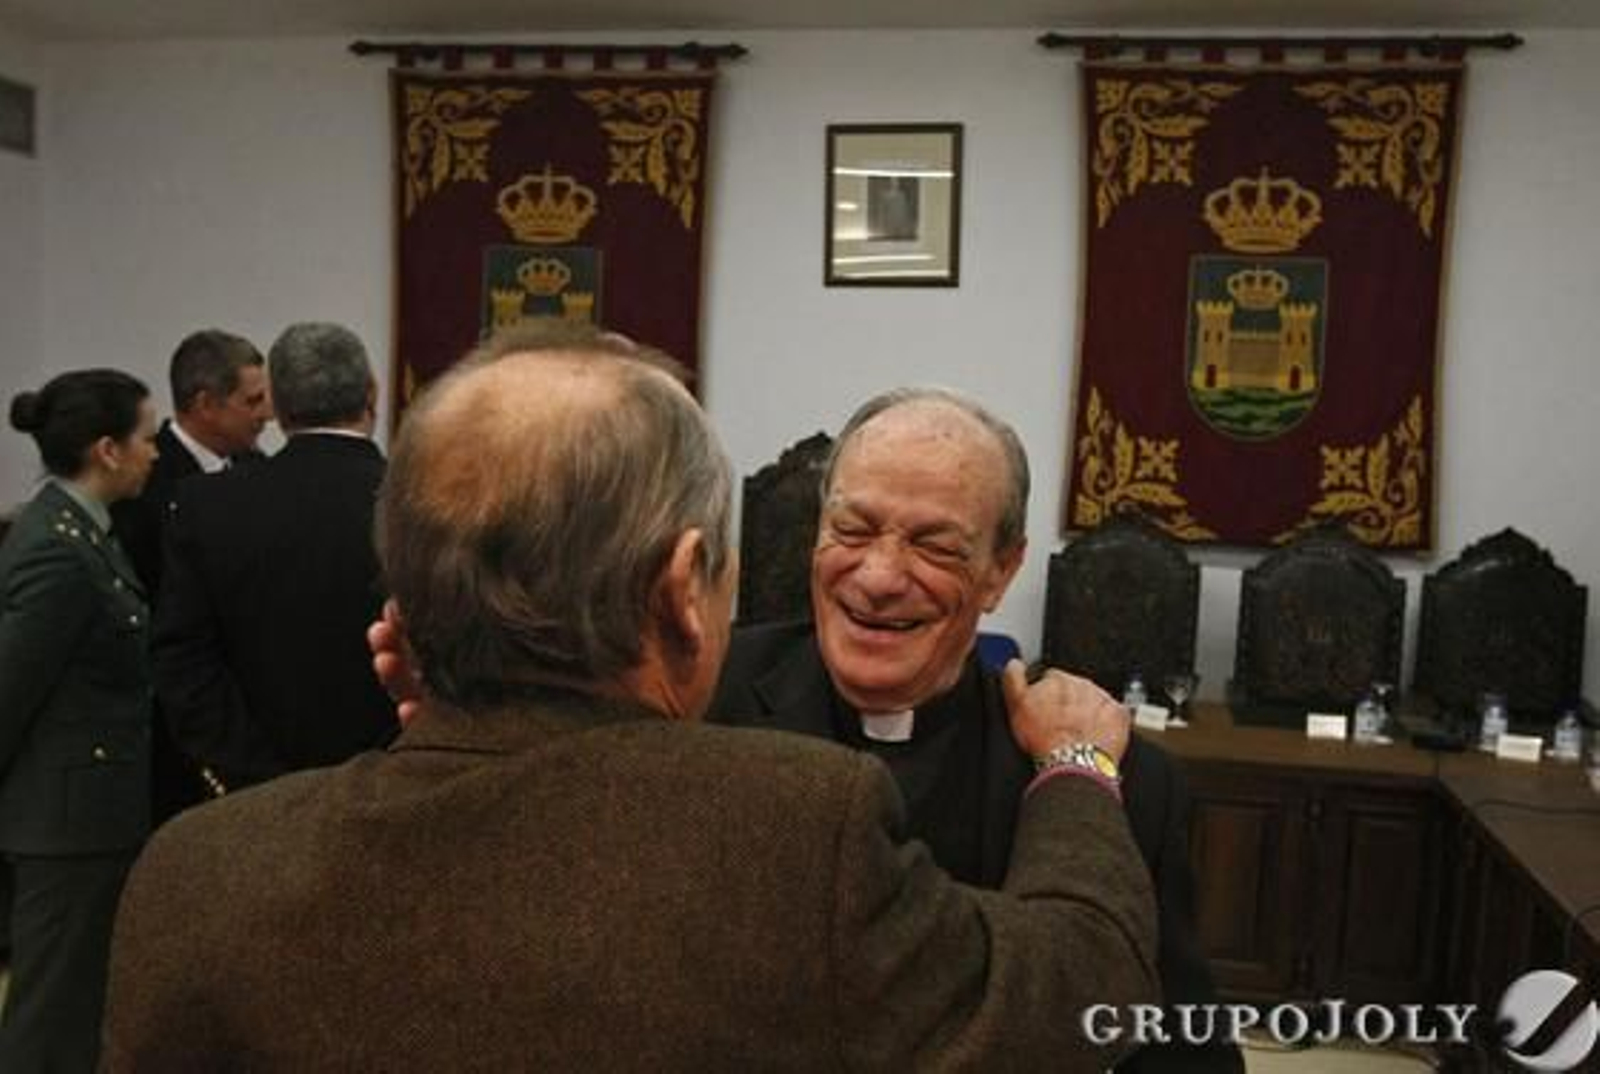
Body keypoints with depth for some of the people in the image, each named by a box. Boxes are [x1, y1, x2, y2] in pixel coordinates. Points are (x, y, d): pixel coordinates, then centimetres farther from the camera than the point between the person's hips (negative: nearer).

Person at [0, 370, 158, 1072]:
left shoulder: (68, 525, 6)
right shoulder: (60, 554, -22)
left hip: (82, 804, 9)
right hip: (73, 812, -9)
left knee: (81, 997, 21)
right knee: (57, 1007, 5)